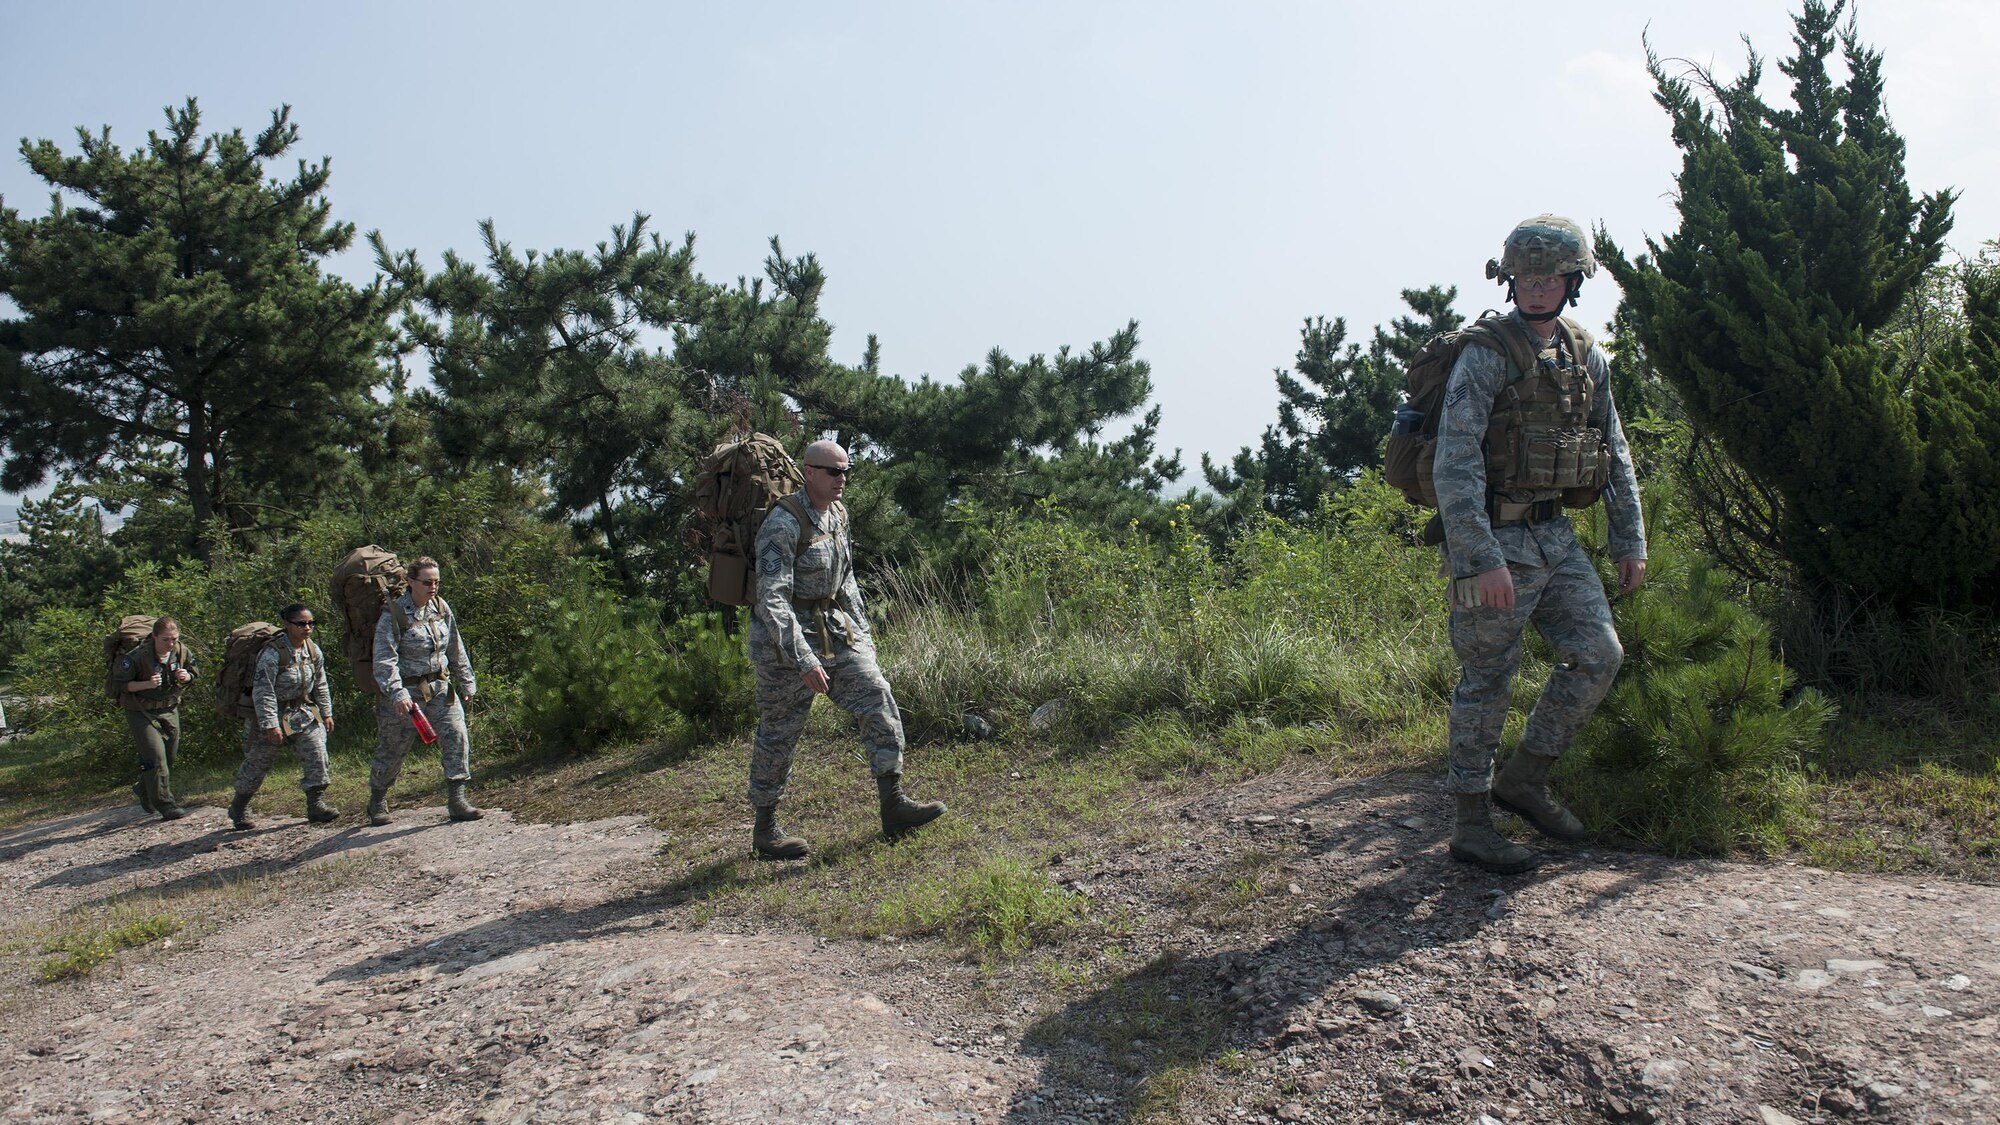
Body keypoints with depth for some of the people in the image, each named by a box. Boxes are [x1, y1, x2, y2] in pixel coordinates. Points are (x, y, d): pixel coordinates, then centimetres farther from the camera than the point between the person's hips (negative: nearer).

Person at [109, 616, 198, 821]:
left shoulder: (182, 652, -8)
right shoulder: (137, 657, -24)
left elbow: (194, 672, 9)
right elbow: (117, 684, -18)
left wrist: (186, 677, -15)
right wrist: (147, 684, -31)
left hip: (169, 708, 6)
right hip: (141, 711, -6)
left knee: (169, 756, 14)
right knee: (155, 756, -14)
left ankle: (144, 791, 39)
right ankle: (165, 805, -9)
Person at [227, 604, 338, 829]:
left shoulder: (314, 652, -2)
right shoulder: (273, 653, -22)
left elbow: (320, 686, 11)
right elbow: (263, 692, -22)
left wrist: (326, 713, 10)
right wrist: (270, 725, -24)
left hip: (303, 713, 5)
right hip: (272, 715, -5)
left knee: (317, 754, -9)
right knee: (258, 762, 9)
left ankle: (316, 804, -4)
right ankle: (239, 808, 28)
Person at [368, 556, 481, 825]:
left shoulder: (442, 609, 5)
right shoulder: (392, 614, -12)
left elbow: (456, 650, 15)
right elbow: (385, 660, -19)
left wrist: (467, 682, 16)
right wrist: (396, 693, -29)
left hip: (441, 689, 4)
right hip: (406, 693, -4)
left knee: (457, 737, -11)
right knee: (392, 750, 9)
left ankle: (456, 800, -6)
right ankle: (377, 802, 32)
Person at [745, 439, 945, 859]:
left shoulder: (838, 514, 6)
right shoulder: (784, 524, -20)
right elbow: (772, 599, -27)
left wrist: (861, 630, 17)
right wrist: (803, 660, -30)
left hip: (836, 630, 8)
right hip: (786, 638, -8)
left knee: (879, 703, -2)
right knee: (779, 734, 3)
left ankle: (893, 807, 4)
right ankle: (765, 831, 18)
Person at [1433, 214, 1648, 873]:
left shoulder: (1589, 357, 11)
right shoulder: (1485, 356, -11)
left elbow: (1615, 454, 17)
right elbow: (1456, 462, -19)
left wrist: (1630, 542, 12)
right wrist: (1481, 560, -24)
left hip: (1557, 538, 7)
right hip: (1498, 542, -7)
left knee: (1598, 656, 4)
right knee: (1487, 681, -1)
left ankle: (1525, 780, 21)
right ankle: (1473, 825, 11)